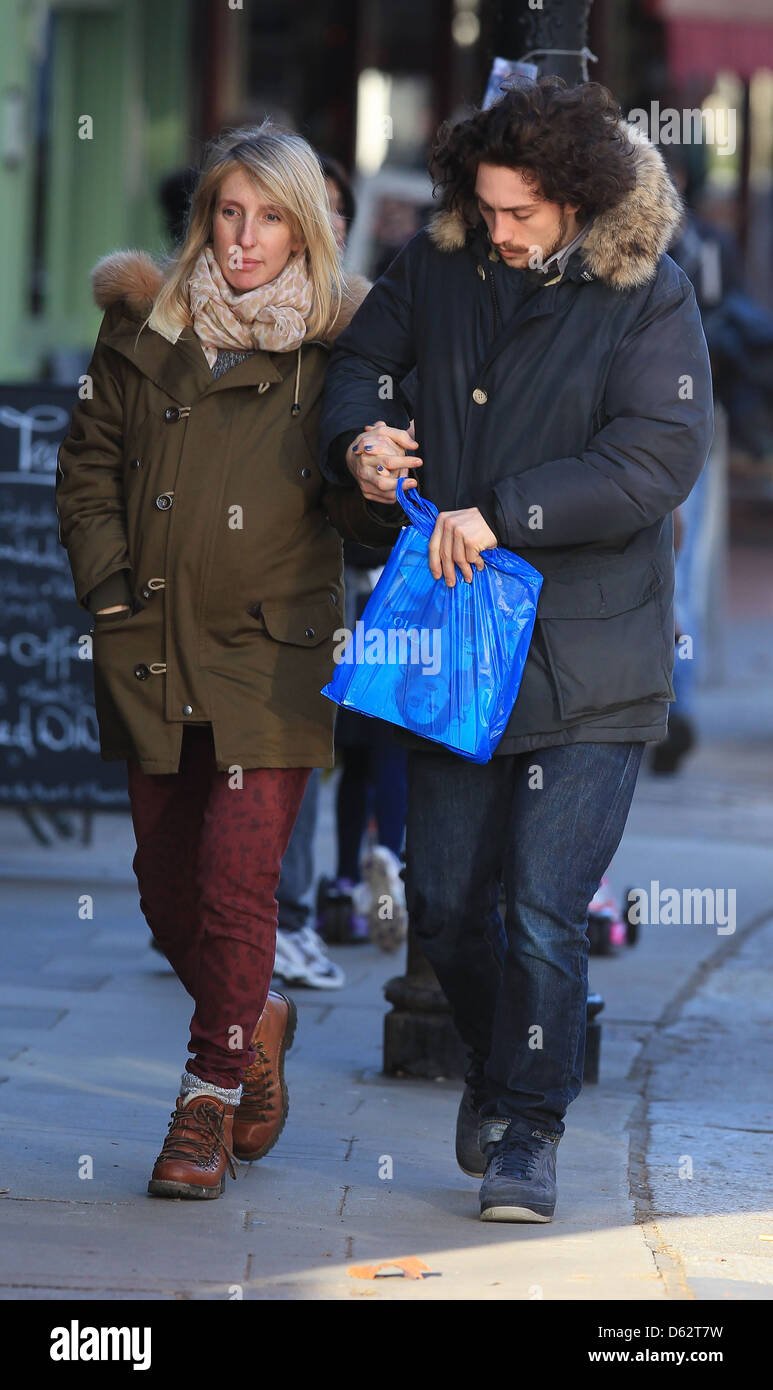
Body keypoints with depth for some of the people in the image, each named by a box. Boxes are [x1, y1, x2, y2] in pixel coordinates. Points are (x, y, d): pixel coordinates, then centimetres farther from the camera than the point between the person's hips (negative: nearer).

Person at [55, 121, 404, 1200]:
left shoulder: (336, 341, -1)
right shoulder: (144, 323, 6)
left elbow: (356, 516, 1)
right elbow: (89, 465, 15)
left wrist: (384, 489, -21)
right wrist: (108, 582, 3)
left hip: (273, 654, -3)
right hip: (152, 653, 3)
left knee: (238, 878, -12)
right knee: (166, 886, 10)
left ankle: (211, 1090, 4)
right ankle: (256, 1023, 38)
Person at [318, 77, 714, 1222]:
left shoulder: (648, 299, -11)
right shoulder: (440, 264, 3)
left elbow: (660, 460, -19)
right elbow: (362, 355, 19)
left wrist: (501, 514, -22)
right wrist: (357, 434, -4)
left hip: (586, 662, -5)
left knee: (545, 911, -9)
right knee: (444, 898, 12)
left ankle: (529, 1131, 6)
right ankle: (496, 1068, 38)